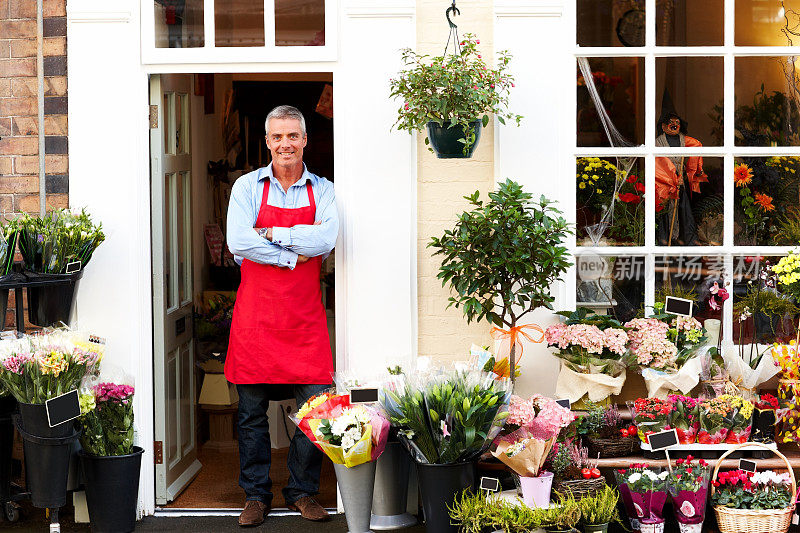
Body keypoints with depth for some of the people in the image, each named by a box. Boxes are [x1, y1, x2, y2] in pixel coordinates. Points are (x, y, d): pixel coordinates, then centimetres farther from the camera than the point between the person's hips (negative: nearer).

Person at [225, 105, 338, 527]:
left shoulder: (322, 190, 7)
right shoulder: (247, 187, 4)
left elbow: (326, 239, -12)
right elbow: (238, 242, -11)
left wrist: (273, 233, -12)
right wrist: (295, 256, -11)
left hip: (305, 314, 1)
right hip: (256, 311, -1)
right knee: (251, 409, 4)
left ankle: (303, 492, 15)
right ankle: (256, 495, 16)